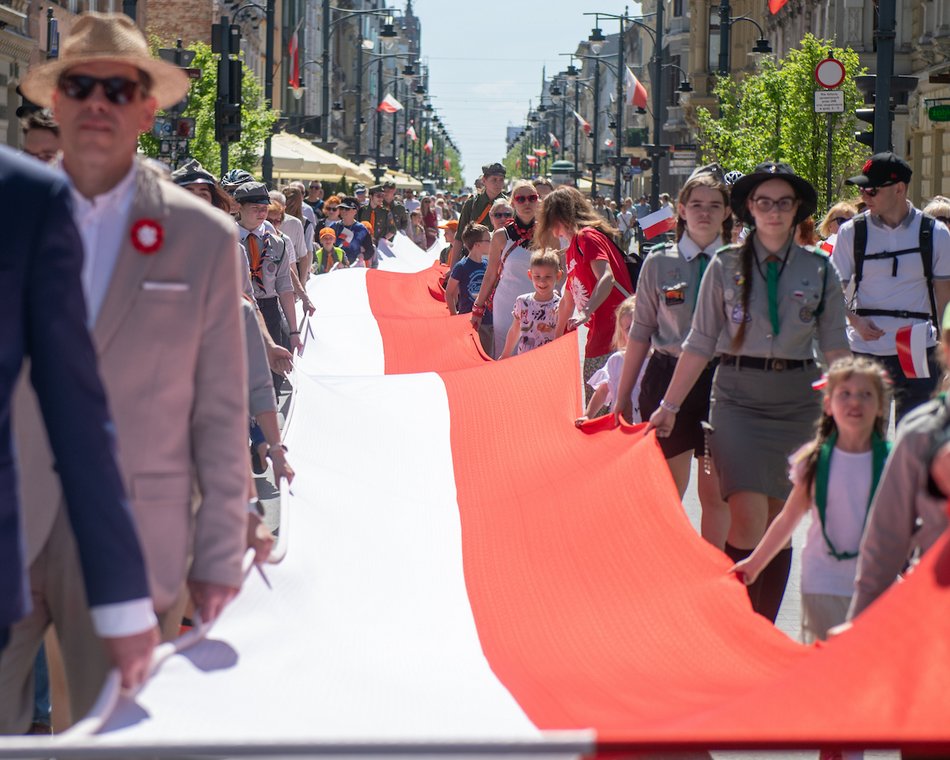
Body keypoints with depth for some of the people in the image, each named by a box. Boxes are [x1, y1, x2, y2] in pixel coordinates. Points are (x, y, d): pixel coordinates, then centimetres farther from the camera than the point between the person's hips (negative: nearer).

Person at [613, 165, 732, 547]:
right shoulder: (659, 262, 2)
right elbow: (640, 333, 5)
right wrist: (622, 399, 6)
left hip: (722, 380, 0)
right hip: (669, 377, 0)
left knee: (715, 491, 3)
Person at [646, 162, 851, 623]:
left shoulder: (819, 270, 5)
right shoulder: (725, 266, 2)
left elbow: (835, 347, 8)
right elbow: (700, 343, 4)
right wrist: (669, 406, 3)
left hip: (797, 399, 2)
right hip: (739, 397, -2)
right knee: (748, 520, -14)